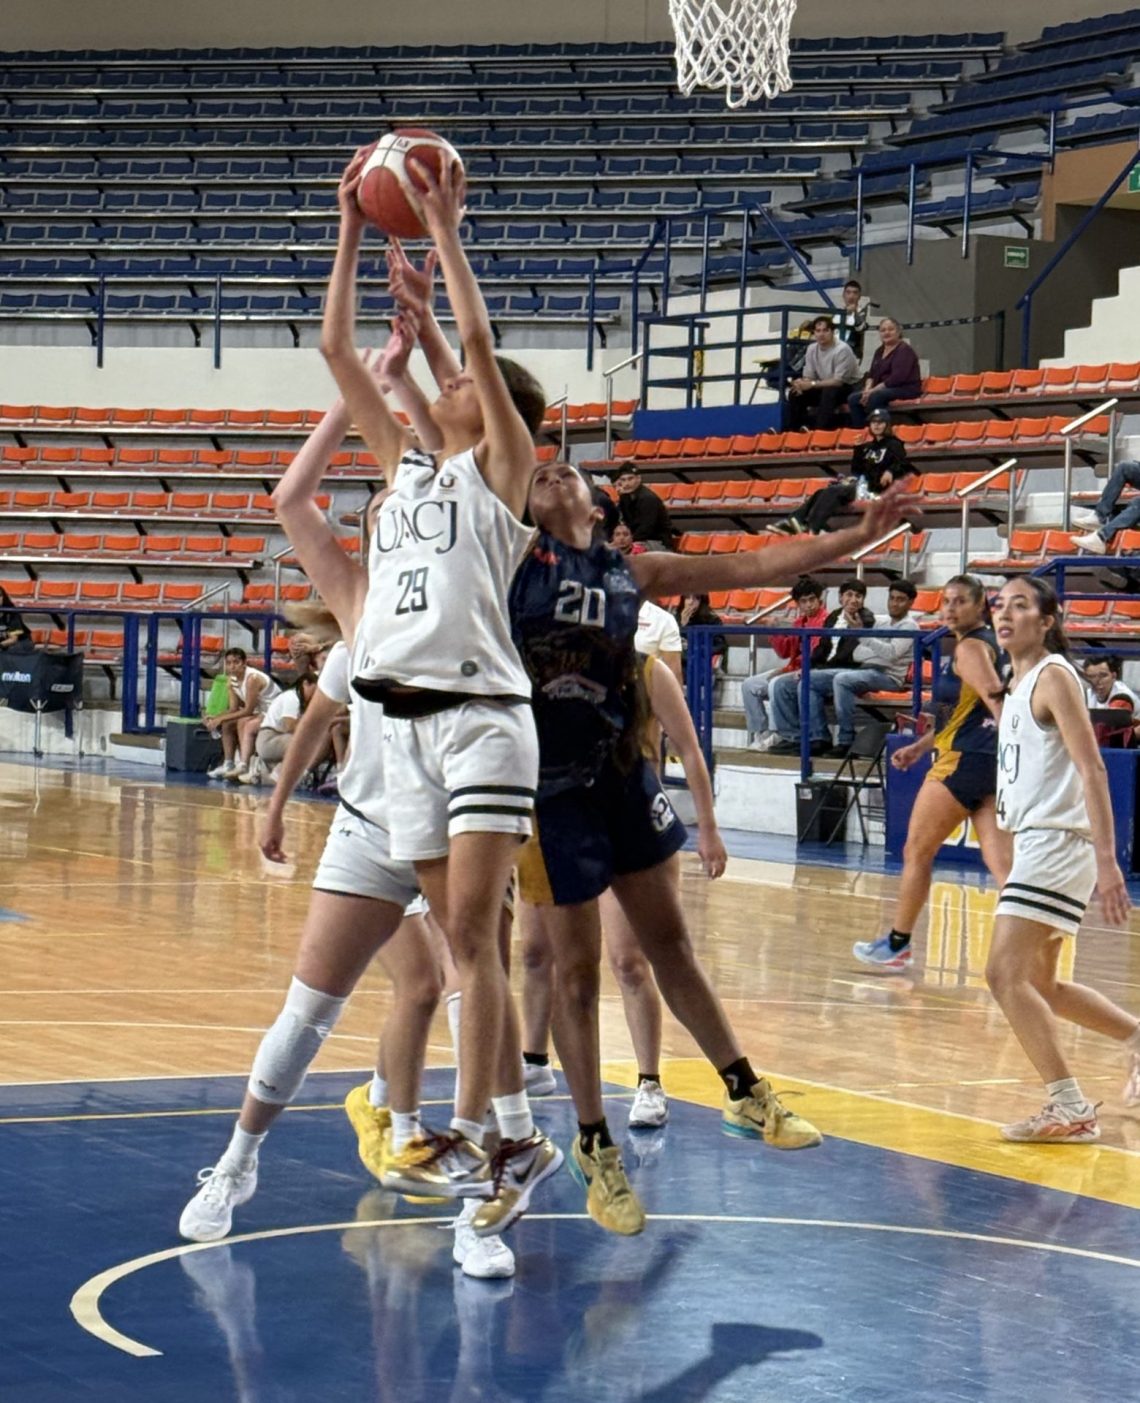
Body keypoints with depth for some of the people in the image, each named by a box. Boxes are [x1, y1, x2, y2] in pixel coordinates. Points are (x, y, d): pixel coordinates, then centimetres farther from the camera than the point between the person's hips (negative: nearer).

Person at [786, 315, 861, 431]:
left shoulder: (842, 350, -24)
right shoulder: (812, 349, -3)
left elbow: (838, 381, -25)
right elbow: (808, 377, 1)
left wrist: (812, 384, -30)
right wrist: (801, 383, -25)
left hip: (847, 388, -7)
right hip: (824, 387, 7)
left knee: (828, 392, -38)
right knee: (795, 393, -12)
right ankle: (793, 430, -4)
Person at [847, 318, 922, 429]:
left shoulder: (904, 350, -10)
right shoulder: (880, 351, 16)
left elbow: (897, 377, -21)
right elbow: (871, 374, 14)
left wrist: (874, 390, -22)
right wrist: (868, 389, -9)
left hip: (906, 389, -9)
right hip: (884, 389, 9)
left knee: (874, 397, -36)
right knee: (853, 398, -10)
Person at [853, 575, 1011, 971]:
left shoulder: (970, 647, -11)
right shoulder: (985, 643, 19)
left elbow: (997, 702, -25)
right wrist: (920, 746, 31)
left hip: (961, 761, -9)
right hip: (987, 764, 9)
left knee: (916, 852, 7)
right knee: (1001, 864, -2)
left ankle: (897, 945, 19)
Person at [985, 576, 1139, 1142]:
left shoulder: (1053, 676, -10)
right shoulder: (1021, 682, 17)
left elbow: (1091, 769, -18)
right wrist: (1013, 872, 25)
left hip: (1056, 843, -10)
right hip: (1033, 843, 10)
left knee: (1006, 974, -16)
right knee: (1038, 985, 17)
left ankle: (1070, 1109, -15)